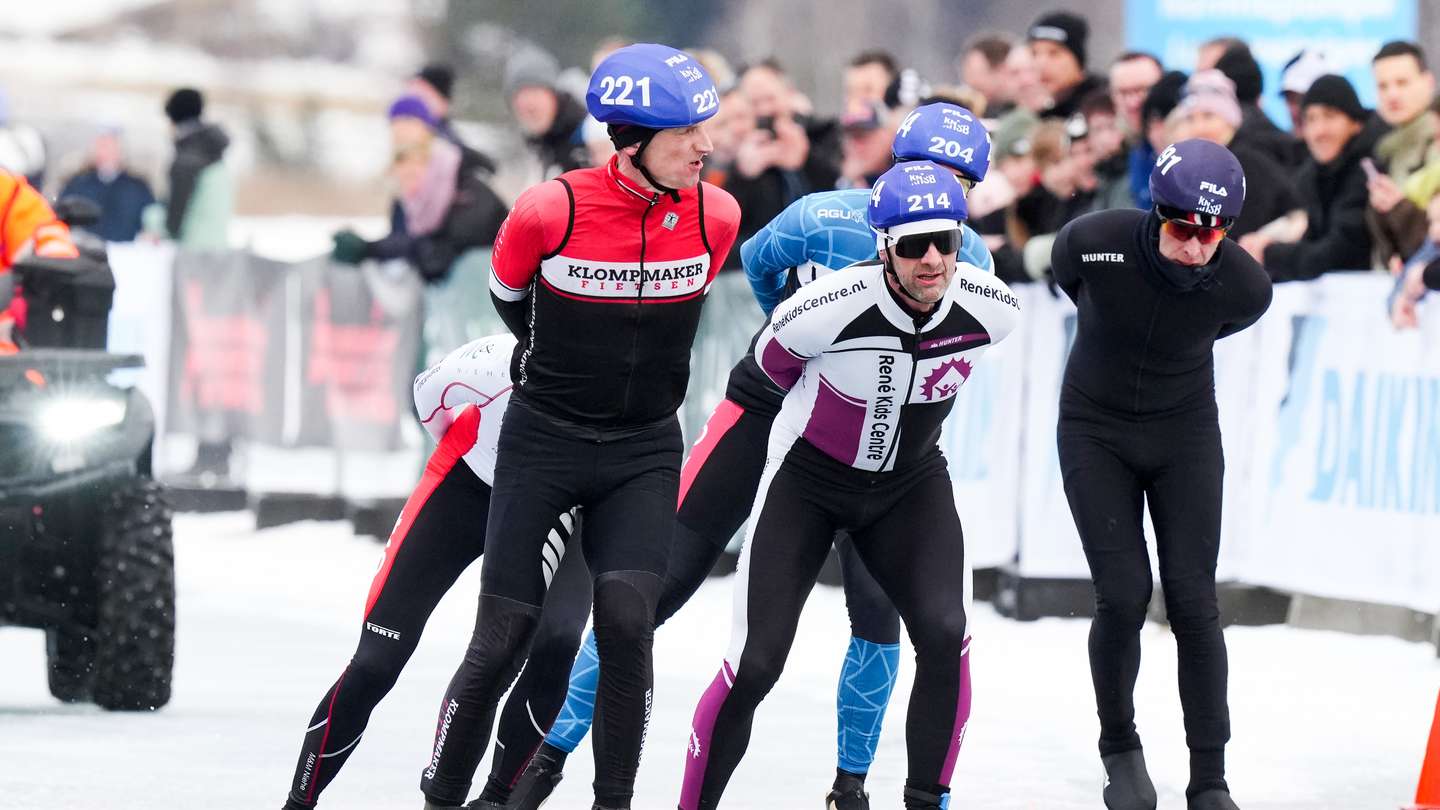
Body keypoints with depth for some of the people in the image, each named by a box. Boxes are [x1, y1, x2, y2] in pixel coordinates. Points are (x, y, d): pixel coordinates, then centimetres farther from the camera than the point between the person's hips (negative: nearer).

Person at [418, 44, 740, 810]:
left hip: (643, 456, 2)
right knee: (502, 641, -2)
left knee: (626, 619, -17)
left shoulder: (715, 216, -8)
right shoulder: (549, 209, -18)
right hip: (543, 440, -2)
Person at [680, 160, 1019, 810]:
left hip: (910, 481, 3)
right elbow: (774, 360, -6)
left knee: (944, 634, -19)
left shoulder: (993, 310, -20)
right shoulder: (828, 309, -31)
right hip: (808, 477, -3)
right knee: (755, 664, -8)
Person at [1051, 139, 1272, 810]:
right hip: (1096, 429, -1)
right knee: (1123, 596, -10)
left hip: (1185, 433, 1)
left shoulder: (1245, 287, -21)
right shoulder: (1096, 242, -25)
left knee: (1193, 602, -6)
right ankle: (1119, 748, 13)